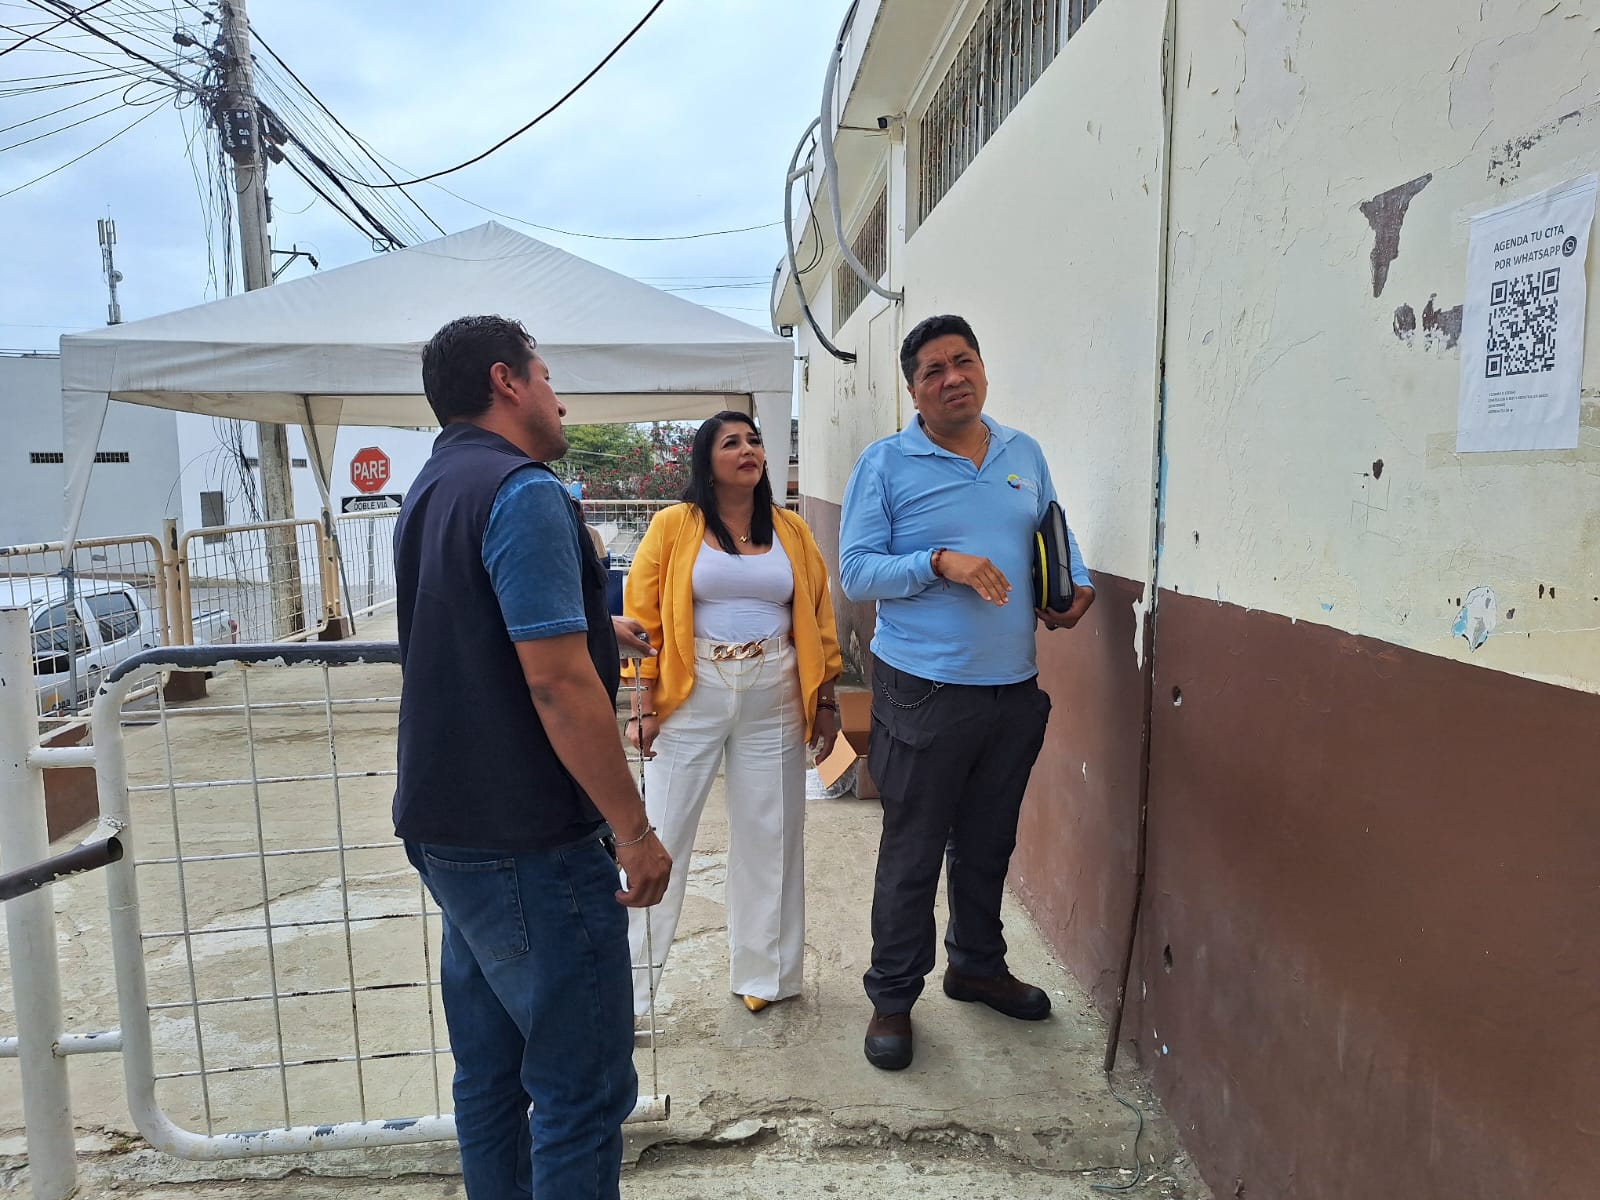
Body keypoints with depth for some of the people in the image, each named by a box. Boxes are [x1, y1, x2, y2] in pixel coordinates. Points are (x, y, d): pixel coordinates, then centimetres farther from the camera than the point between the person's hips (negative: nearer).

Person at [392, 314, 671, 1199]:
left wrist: (588, 626, 41)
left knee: (491, 1074, 19)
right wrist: (634, 830, -17)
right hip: (529, 844, -10)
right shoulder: (523, 490, -17)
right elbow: (557, 683, -24)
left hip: (450, 829, 10)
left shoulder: (432, 491, 14)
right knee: (583, 1089, 2)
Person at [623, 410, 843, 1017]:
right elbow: (643, 620, -3)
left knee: (769, 836, 11)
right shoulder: (674, 525, -2)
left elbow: (819, 619, 9)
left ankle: (763, 971, 28)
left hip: (774, 701, 3)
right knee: (661, 837, 2)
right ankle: (628, 981, 16)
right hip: (691, 696, -2)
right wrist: (644, 707, -8)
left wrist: (826, 701, 6)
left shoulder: (792, 531, 7)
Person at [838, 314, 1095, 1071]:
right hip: (925, 692, -5)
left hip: (1014, 690, 5)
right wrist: (940, 563, -23)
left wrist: (1076, 586, 2)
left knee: (988, 843, 20)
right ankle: (892, 998, 23)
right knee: (912, 853, 5)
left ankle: (978, 966, 41)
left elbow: (1056, 535, 21)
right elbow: (856, 572, -10)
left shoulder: (1024, 454, 9)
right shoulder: (886, 463, -6)